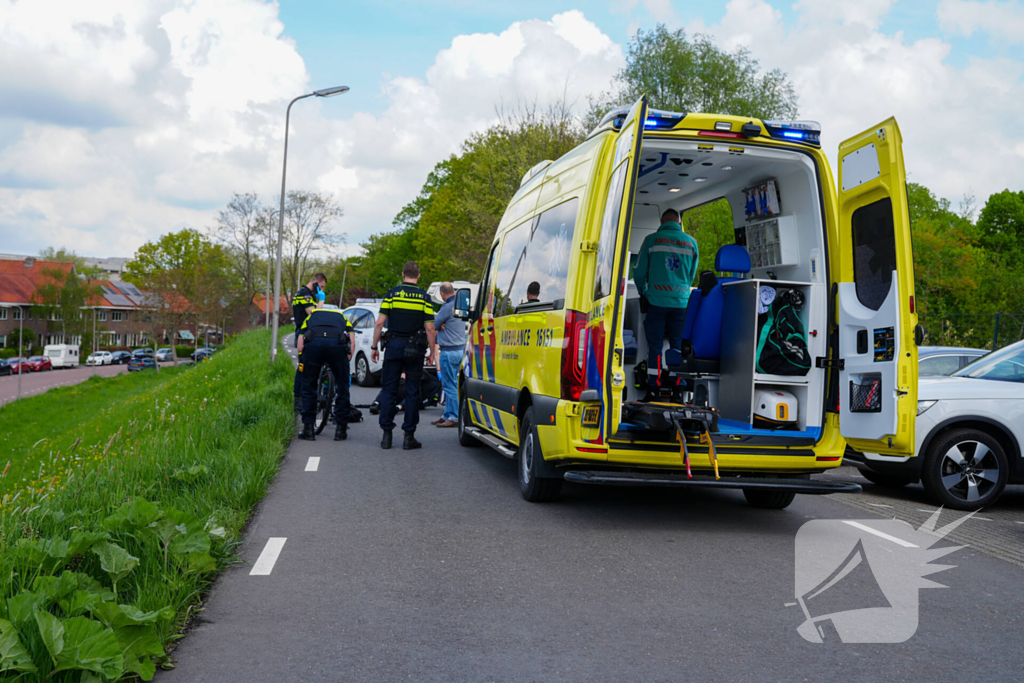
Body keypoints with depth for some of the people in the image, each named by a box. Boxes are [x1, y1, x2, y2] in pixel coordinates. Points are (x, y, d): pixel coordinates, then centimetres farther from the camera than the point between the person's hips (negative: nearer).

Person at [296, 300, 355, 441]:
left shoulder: (310, 316, 38)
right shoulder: (342, 317, 39)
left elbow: (300, 343, 23)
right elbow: (352, 342, 22)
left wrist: (303, 363, 33)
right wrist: (345, 363, 29)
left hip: (313, 342, 0)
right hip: (337, 343, 0)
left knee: (308, 387, 17)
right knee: (342, 388, 16)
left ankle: (308, 429, 18)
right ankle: (341, 429, 19)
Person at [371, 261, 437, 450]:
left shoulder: (391, 293, 1)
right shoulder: (424, 297, 0)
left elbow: (379, 323, -3)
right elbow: (429, 328, -5)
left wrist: (374, 346, 5)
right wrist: (432, 351, 3)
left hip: (393, 346, 1)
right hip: (415, 349, 0)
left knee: (388, 390, 8)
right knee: (412, 392, 4)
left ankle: (387, 434, 6)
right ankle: (409, 436, 4)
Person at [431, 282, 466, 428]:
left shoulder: (447, 307, -17)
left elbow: (433, 325, -9)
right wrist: (442, 324, -1)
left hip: (449, 351, -9)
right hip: (460, 349, 9)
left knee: (449, 385, -5)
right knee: (451, 384, 15)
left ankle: (454, 418, -4)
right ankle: (447, 415, 21)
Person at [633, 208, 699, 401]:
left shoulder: (651, 240, -1)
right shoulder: (691, 242, 7)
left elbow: (639, 272, 2)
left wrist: (643, 293, 19)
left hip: (656, 300, -2)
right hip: (681, 302, 2)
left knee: (654, 345, 3)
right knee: (678, 345, 9)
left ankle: (653, 388, 0)